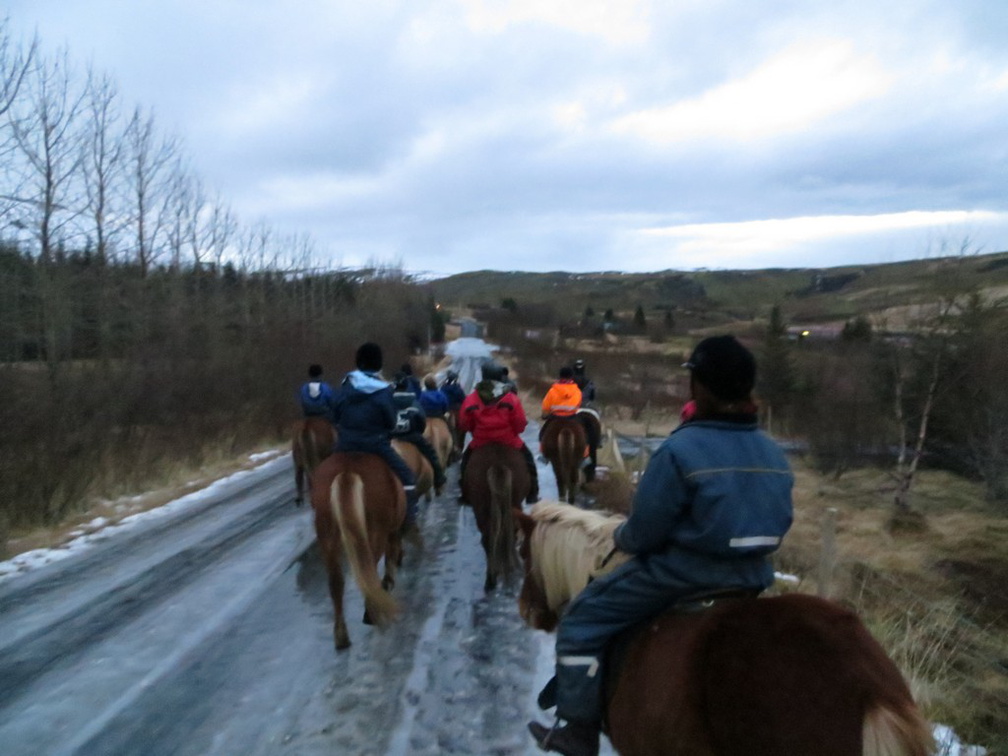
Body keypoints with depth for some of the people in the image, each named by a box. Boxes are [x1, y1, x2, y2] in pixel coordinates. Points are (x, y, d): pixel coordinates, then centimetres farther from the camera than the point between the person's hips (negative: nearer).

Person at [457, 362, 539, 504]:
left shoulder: (471, 400, -7)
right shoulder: (511, 399, -10)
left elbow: (464, 425, 0)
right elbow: (520, 424, -8)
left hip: (480, 442, 1)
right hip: (509, 441, -1)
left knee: (466, 460, 27)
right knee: (528, 460, 21)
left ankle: (466, 494, 26)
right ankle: (532, 494, 21)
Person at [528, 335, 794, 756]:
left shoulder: (680, 449, -21)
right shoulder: (773, 455, 2)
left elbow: (643, 532, -17)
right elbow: (772, 526, 11)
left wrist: (620, 538, 4)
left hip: (682, 574, -7)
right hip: (752, 576, 7)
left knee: (583, 622, 8)